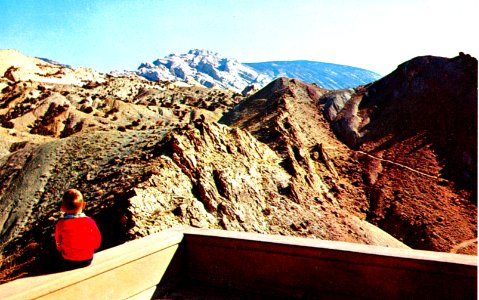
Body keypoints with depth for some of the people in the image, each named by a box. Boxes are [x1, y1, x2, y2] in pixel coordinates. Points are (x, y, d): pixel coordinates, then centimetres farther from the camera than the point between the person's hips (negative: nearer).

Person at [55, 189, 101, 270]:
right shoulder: (90, 222, -20)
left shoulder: (60, 224, -20)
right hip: (87, 260, 0)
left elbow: (58, 246, -3)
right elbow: (97, 244, -7)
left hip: (68, 261, 0)